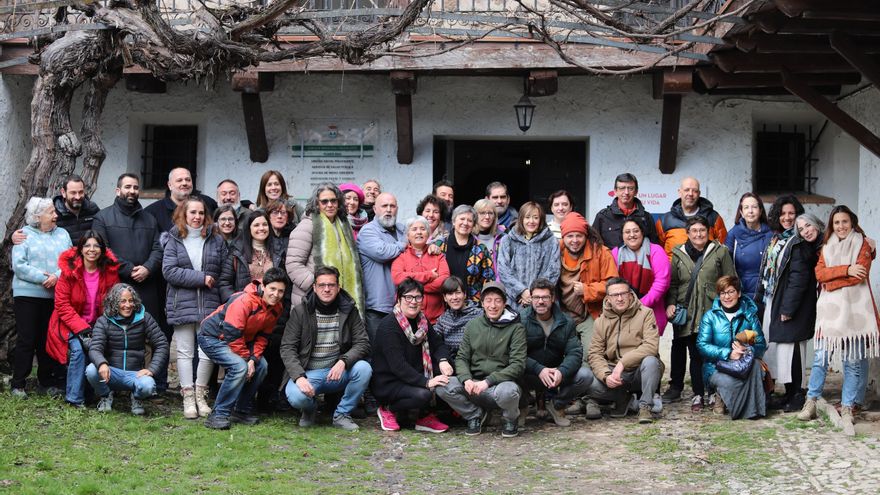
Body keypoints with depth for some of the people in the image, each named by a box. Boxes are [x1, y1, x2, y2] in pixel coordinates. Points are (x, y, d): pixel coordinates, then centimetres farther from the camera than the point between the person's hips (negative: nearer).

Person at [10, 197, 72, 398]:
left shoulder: (63, 235, 11)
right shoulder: (24, 236, -1)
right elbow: (19, 265, -10)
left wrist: (57, 276, -14)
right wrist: (42, 278, -17)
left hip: (55, 296, 4)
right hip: (28, 296, -4)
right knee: (26, 339, -1)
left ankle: (47, 381, 18)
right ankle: (18, 384, 6)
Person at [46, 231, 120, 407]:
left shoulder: (110, 271, -3)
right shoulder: (69, 270, -10)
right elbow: (62, 304, -10)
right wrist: (81, 328, -18)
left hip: (98, 325, 2)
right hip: (71, 324, -2)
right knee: (78, 349, -26)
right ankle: (74, 398, -13)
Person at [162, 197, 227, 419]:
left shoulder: (216, 240, 9)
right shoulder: (174, 240, 4)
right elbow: (169, 271, -7)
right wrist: (201, 278, -12)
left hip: (210, 305, 1)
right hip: (182, 305, -1)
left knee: (208, 352, -1)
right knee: (185, 352, 2)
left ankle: (201, 395, 14)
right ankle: (188, 398, 8)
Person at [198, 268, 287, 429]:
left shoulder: (276, 308, -5)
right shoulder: (244, 301, -31)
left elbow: (263, 335, 1)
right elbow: (231, 335, -30)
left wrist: (253, 359, -14)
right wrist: (246, 358, -22)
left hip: (240, 339, 9)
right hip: (212, 337, -9)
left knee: (261, 366, -4)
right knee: (239, 367, -28)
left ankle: (241, 411, 8)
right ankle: (218, 415, -19)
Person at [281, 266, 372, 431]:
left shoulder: (349, 310, 3)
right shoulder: (300, 311, -2)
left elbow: (363, 343, -4)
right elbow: (287, 348, -6)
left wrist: (343, 361, -24)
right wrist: (299, 376, -22)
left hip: (338, 371, 2)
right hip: (308, 373, -2)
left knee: (364, 368, -27)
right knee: (297, 397, -33)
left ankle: (342, 414, -4)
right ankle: (310, 408, 8)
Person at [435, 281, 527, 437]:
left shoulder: (516, 328, -3)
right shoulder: (473, 325, 10)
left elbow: (517, 365, -11)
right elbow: (461, 358, 8)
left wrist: (488, 381, -22)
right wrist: (466, 379, -15)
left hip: (502, 382, -3)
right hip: (474, 383, 3)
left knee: (508, 391, -39)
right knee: (442, 386, -22)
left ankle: (509, 420, -1)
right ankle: (475, 414, 5)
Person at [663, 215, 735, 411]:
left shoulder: (720, 252, 6)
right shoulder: (679, 254, 13)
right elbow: (672, 283, 15)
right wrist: (670, 303, 0)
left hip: (709, 311, -2)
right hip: (684, 312, 3)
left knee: (701, 352, -6)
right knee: (679, 348, 7)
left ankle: (699, 395, 2)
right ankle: (675, 388, 21)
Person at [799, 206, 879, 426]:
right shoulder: (827, 246, 14)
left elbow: (860, 275, -11)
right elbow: (819, 273, 0)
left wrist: (831, 280, -6)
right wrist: (846, 270, -13)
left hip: (854, 309, -3)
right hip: (830, 309, 3)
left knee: (853, 360, 0)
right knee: (821, 357, -2)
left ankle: (847, 407, 8)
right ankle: (811, 401, 5)